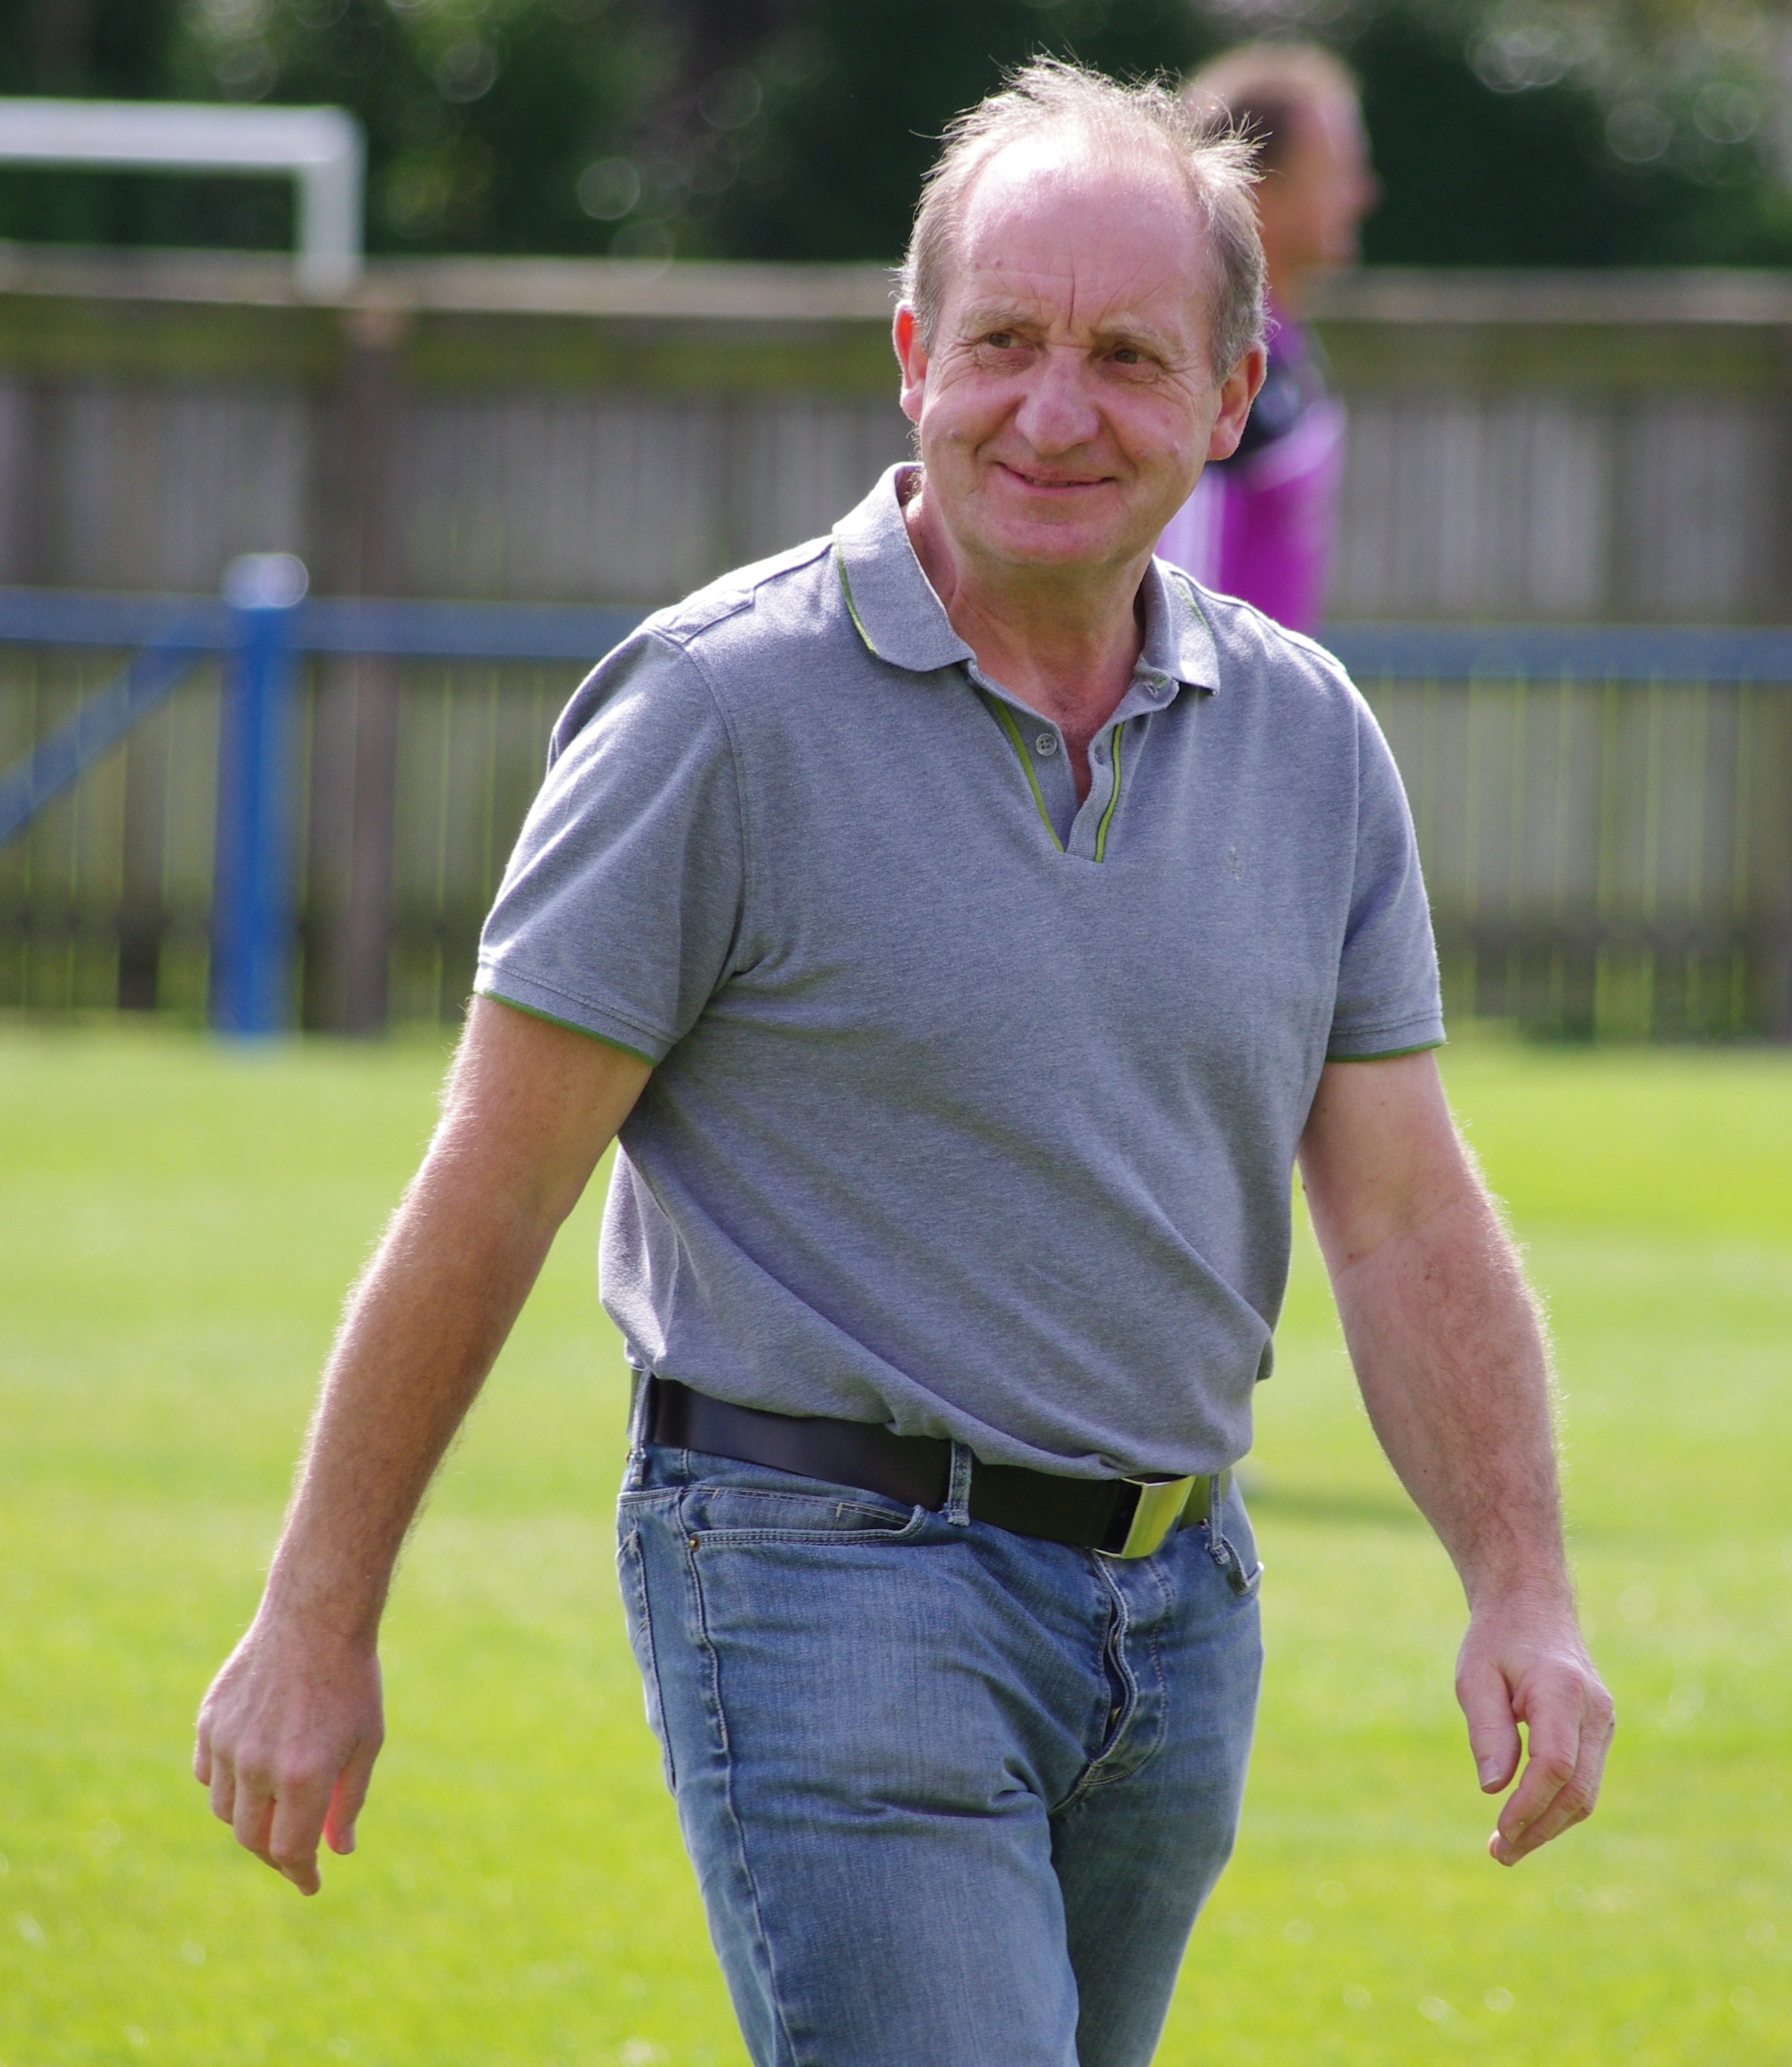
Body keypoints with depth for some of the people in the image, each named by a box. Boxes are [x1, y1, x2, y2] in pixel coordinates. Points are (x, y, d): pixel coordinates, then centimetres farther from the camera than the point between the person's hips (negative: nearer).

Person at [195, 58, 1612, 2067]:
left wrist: (1523, 1595, -3)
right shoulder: (724, 710, -9)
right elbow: (487, 1196, -7)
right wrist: (316, 1625, -6)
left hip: (1175, 1604, 6)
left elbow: (1405, 1216, 10)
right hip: (830, 1578, -6)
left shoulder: (1307, 739, 7)